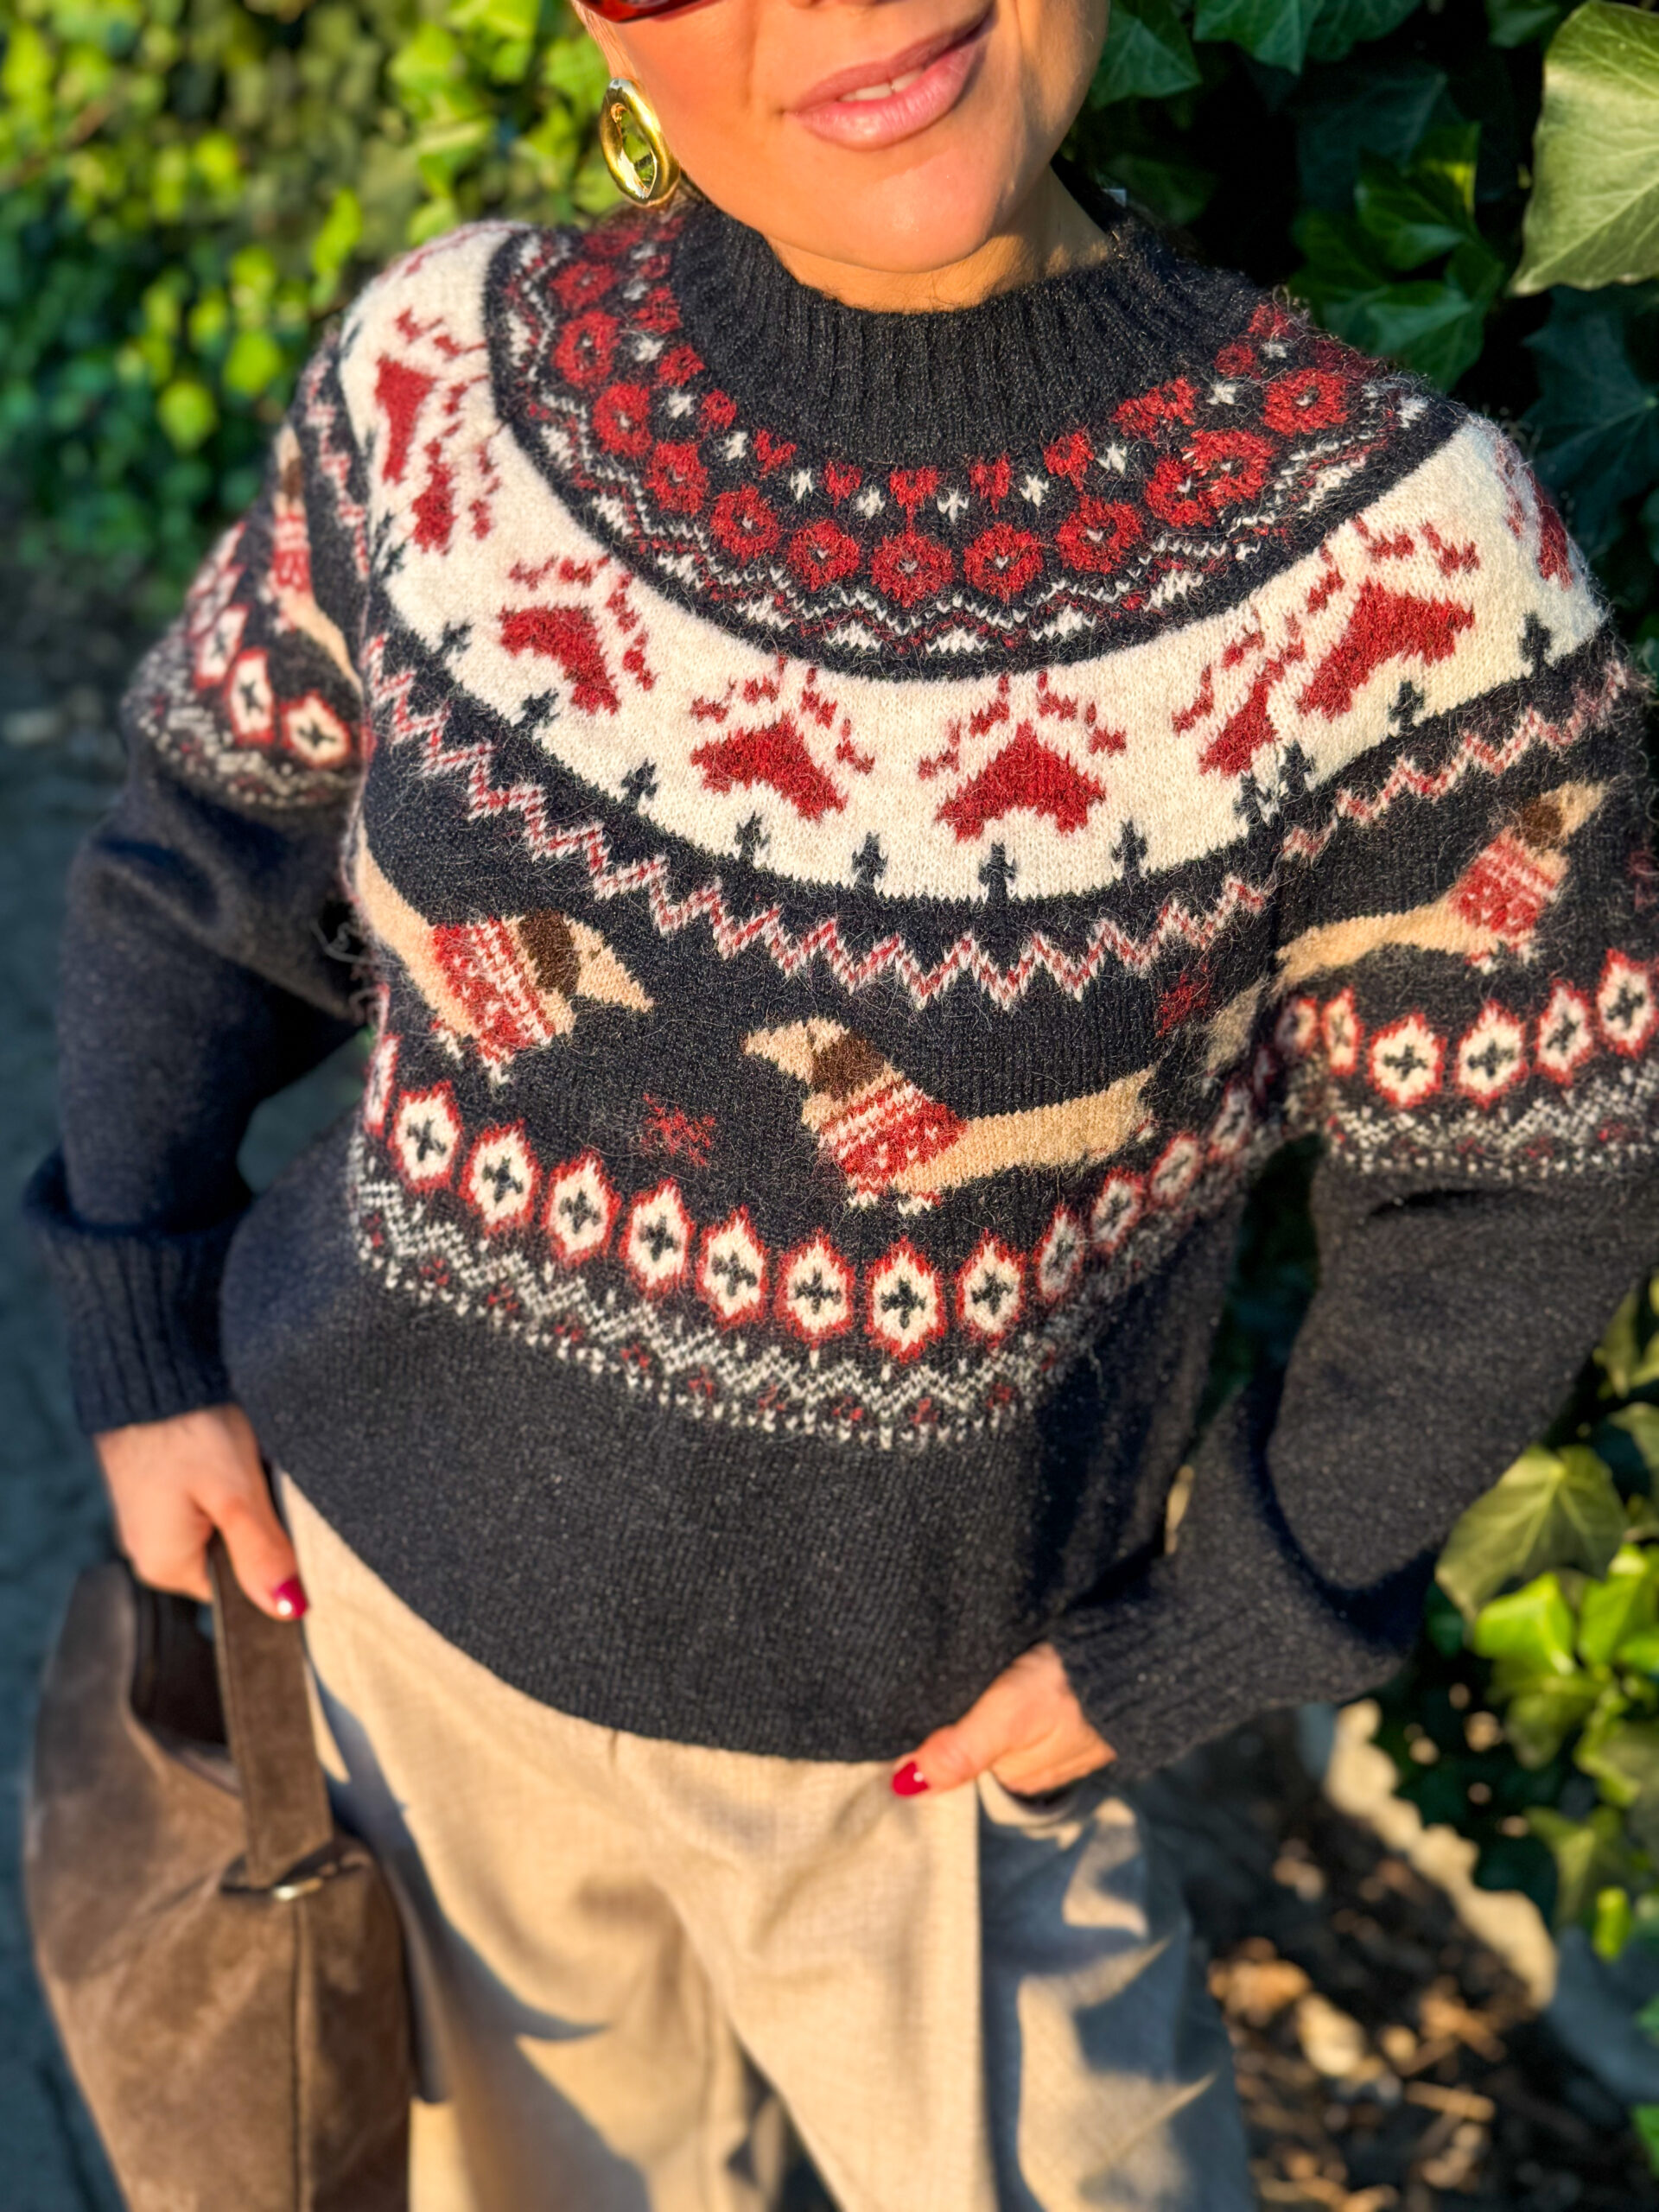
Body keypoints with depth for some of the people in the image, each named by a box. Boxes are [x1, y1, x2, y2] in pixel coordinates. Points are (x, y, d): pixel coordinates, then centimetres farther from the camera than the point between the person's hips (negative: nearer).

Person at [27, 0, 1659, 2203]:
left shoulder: (1390, 553, -22)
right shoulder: (449, 372, -15)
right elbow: (222, 827, 1)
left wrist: (1202, 1649, -8)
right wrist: (143, 1329, -1)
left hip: (915, 1722, -2)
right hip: (391, 1572, 3)